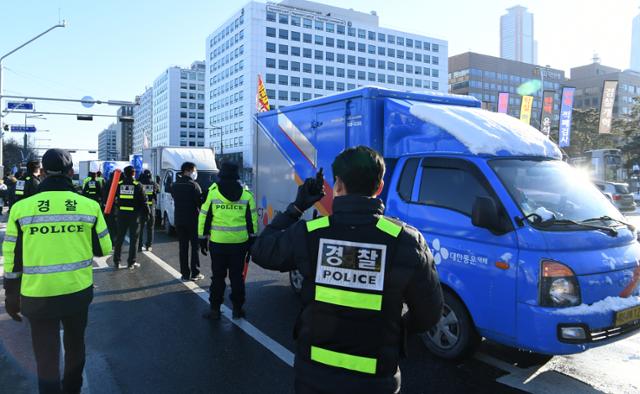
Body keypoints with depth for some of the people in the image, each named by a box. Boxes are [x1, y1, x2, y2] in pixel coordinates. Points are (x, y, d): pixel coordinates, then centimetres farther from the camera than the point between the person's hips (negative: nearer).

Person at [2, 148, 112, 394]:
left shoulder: (22, 207, -9)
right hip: (79, 291, 2)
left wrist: (11, 296, 10)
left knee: (46, 355, 11)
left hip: (38, 296, -2)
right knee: (75, 344, 24)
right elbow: (103, 248, 1)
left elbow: (12, 258, -2)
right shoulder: (89, 206, -9)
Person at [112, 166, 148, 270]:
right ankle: (131, 262, 6)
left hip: (121, 214, 3)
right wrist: (147, 211, 6)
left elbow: (114, 198, 9)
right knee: (133, 239, 5)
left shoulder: (119, 184, 1)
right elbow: (143, 201, -4)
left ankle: (116, 261, 16)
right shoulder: (137, 185, -7)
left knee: (119, 238, 12)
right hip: (134, 215, -3)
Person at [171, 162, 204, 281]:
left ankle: (185, 273, 10)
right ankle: (195, 273, 5)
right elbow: (200, 202, -13)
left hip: (179, 221, 5)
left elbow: (174, 199, 13)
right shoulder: (193, 185, -12)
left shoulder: (175, 185, 7)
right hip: (193, 221, -5)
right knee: (195, 247, 4)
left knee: (183, 248, 8)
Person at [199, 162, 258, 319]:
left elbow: (204, 217, 0)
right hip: (240, 242, 2)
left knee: (218, 277, 9)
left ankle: (214, 309, 14)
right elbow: (252, 220, 5)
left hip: (218, 242, -1)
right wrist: (252, 240, 12)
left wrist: (203, 239, 8)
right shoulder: (246, 194, 2)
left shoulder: (212, 193, -3)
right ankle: (237, 308, 18)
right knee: (237, 276, 11)